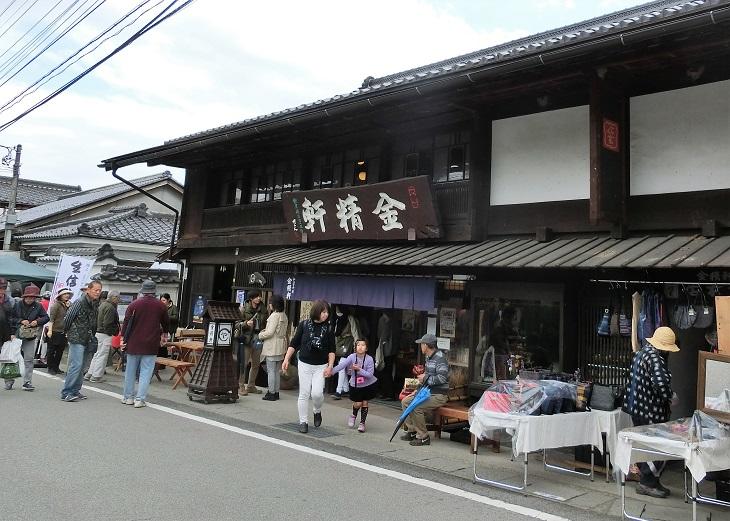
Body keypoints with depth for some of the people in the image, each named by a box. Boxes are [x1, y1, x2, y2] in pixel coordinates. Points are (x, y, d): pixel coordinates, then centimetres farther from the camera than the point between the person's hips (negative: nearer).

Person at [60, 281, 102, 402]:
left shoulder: (96, 304, 10)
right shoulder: (80, 302, -13)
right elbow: (67, 318, -9)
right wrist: (69, 333, 2)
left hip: (87, 340, 8)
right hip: (77, 339, -8)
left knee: (80, 367, 12)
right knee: (76, 365, -12)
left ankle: (75, 391, 20)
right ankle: (66, 393, -7)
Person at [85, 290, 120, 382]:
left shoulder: (102, 304, 15)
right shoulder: (110, 308, -17)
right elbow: (107, 324, -22)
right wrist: (113, 333, -15)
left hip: (98, 332, 10)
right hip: (105, 334, -10)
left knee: (97, 354, 18)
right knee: (102, 355, -1)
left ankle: (90, 374, 23)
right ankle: (96, 376, 4)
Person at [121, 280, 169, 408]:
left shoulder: (134, 304, -3)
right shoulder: (161, 306, -1)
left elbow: (126, 322, -3)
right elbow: (166, 323, 12)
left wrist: (123, 338, 4)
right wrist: (163, 333, 31)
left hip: (133, 344, 1)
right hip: (151, 345, -1)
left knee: (130, 371, 13)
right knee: (146, 372, 2)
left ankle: (128, 397, 22)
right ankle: (140, 399, -1)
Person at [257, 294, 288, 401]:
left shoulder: (275, 316, -17)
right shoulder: (284, 316, 10)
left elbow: (270, 333, -19)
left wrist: (260, 335, -2)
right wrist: (265, 331, 14)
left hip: (272, 347, -9)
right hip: (281, 346, 9)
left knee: (271, 370, -2)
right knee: (277, 371, 13)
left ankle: (271, 393, 2)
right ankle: (276, 392, 19)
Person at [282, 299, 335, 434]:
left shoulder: (328, 329, -3)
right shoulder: (304, 324, -5)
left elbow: (331, 350, 1)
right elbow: (294, 344, 1)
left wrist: (330, 366, -8)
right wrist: (286, 359, -3)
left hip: (320, 366, 0)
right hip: (304, 365, 0)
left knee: (317, 393, -12)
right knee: (304, 394, 4)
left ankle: (317, 412, 19)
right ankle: (303, 422, 16)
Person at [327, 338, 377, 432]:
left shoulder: (369, 359, -20)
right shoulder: (352, 357, -17)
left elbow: (370, 374, -23)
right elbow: (341, 365, -27)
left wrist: (359, 369, -32)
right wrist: (331, 371, -40)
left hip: (369, 384, -1)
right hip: (355, 385, 1)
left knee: (364, 402, -1)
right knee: (358, 404, 0)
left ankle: (362, 423, 16)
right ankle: (353, 415, 33)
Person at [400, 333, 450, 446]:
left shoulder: (440, 358, -18)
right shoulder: (428, 357, 15)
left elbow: (442, 378, -27)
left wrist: (425, 378, -18)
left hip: (438, 395, -10)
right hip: (428, 392, 10)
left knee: (416, 407, -27)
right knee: (405, 402, 6)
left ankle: (423, 437, -13)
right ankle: (412, 431, 13)